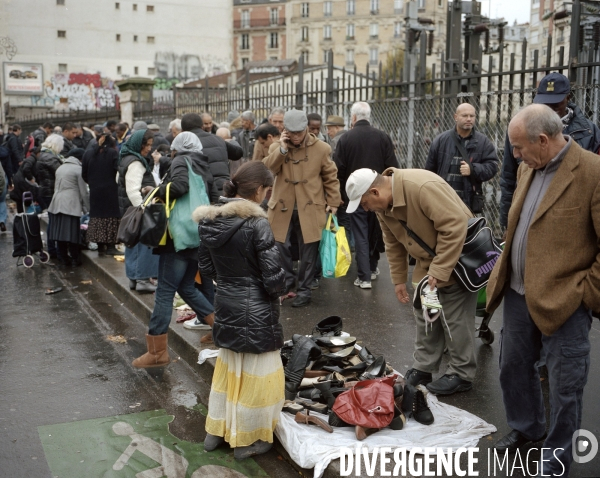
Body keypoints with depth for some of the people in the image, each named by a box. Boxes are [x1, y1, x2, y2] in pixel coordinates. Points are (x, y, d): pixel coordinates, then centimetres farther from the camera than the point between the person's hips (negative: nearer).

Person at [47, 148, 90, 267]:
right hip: (71, 205, -6)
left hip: (57, 203, 7)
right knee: (72, 232, -2)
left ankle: (63, 258, 13)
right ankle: (74, 258, 4)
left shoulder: (60, 168, 17)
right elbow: (83, 192, -4)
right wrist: (87, 208, 5)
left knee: (60, 231, 7)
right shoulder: (79, 169, -3)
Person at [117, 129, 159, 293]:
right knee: (144, 243, -6)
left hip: (130, 209, 10)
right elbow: (133, 190, -23)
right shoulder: (135, 163, -16)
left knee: (133, 242, 13)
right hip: (136, 208, -10)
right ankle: (142, 279, -4)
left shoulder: (127, 158, 16)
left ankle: (133, 277, 20)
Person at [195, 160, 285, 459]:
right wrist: (274, 292, 1)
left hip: (225, 306, 7)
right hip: (256, 311, -6)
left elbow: (205, 267, 7)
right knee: (255, 374, 11)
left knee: (228, 367, 24)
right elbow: (273, 277, -20)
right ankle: (246, 440, 24)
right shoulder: (257, 224, -22)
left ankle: (217, 431, 35)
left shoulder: (209, 219, -2)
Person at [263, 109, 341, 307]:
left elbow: (331, 177, 4)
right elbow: (266, 170, -11)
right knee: (279, 246, 3)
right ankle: (286, 280, 26)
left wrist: (333, 202, 0)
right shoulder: (276, 147, 5)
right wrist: (282, 148, -17)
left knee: (308, 251, 4)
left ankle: (304, 289, 17)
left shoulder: (321, 148, -2)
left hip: (310, 208, -2)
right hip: (282, 207, 2)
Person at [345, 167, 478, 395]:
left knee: (455, 319, -3)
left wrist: (439, 271, -29)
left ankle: (461, 374, 11)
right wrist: (399, 279, 9)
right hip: (428, 262, 8)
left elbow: (454, 227, -32)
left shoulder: (423, 187, -32)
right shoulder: (382, 206, -4)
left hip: (456, 258, -8)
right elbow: (393, 244, 9)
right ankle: (423, 368, 25)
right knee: (425, 314, 13)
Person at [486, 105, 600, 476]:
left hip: (564, 302, -7)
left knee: (564, 387, 7)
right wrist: (506, 275, 13)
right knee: (514, 368, 21)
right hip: (519, 293, 8)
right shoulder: (529, 168, 7)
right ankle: (527, 428, 46)